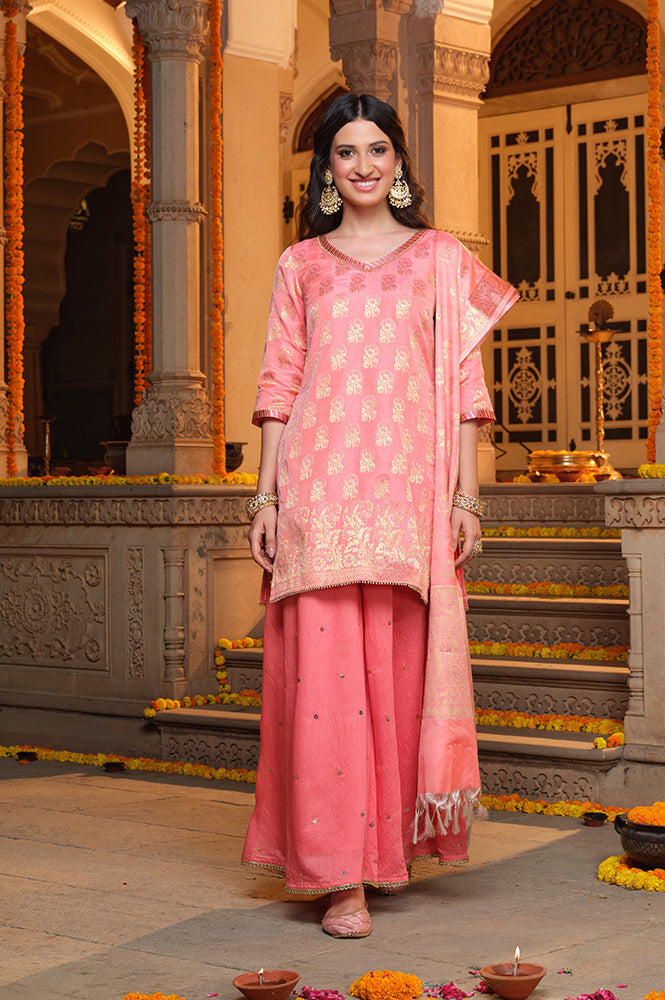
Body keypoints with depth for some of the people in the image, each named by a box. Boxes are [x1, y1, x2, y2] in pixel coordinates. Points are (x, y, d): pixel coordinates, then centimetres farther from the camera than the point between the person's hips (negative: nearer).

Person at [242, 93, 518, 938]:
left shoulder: (441, 259, 11)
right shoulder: (300, 265, 12)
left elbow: (461, 386, 7)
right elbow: (279, 385, 9)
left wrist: (465, 495, 1)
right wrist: (265, 494, 1)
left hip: (408, 488, 0)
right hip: (319, 487, 0)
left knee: (400, 669, 3)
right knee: (324, 669, -6)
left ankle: (392, 841, 19)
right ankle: (340, 875, -4)